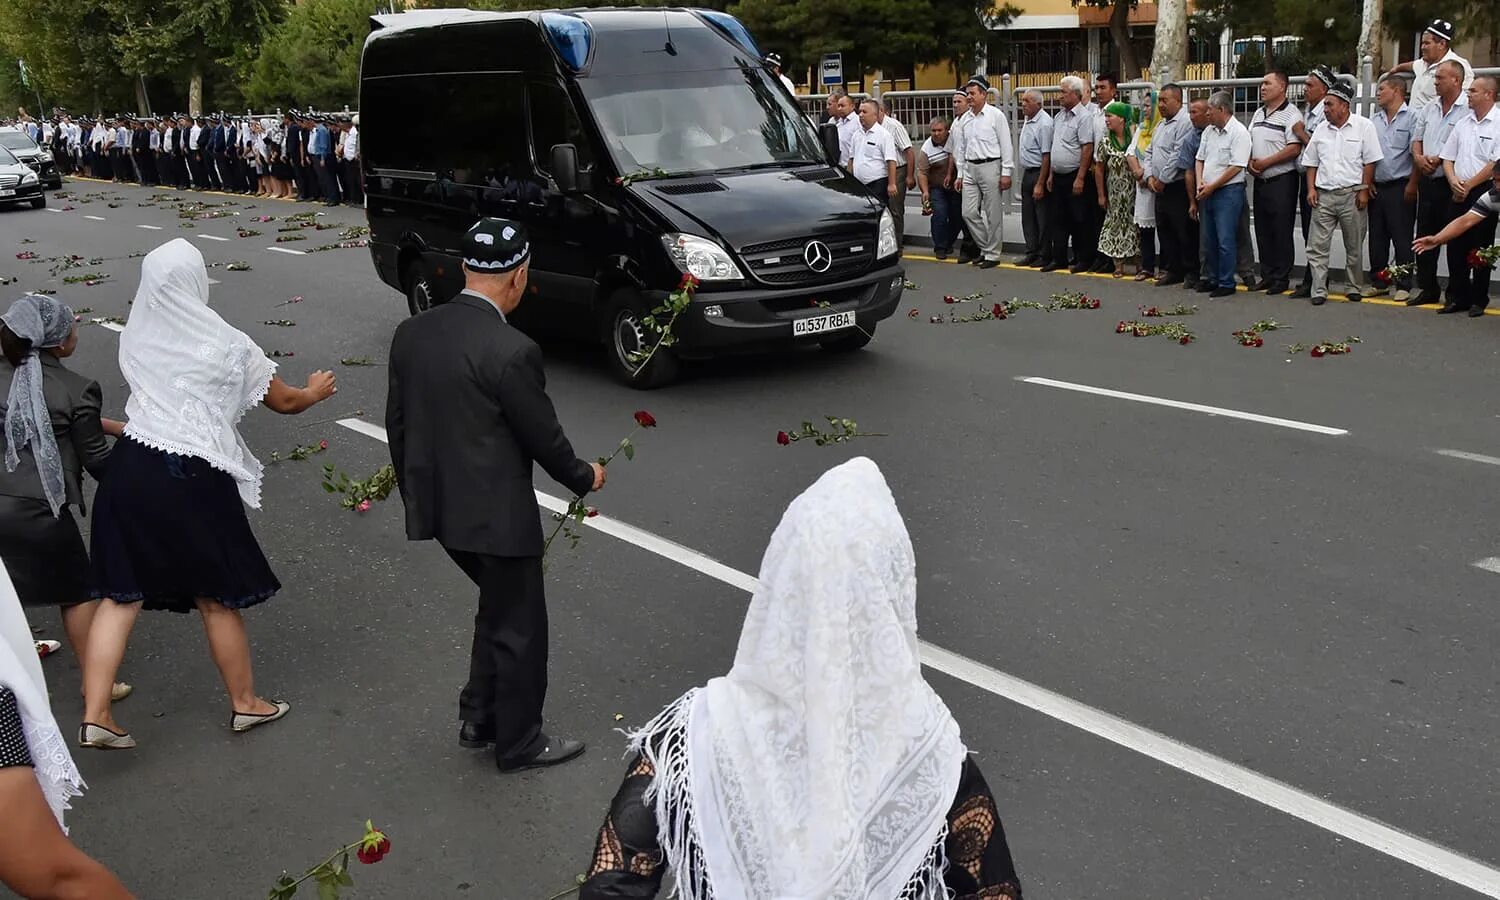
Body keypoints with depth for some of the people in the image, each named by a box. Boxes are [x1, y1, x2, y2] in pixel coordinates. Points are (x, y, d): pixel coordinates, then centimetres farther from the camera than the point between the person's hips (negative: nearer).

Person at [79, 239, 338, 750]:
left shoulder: (135, 339, 5)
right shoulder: (227, 346, -8)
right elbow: (285, 402, 5)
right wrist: (315, 392, 28)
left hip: (130, 468, 4)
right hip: (190, 479, -4)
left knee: (121, 594, 10)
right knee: (217, 597, 11)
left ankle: (95, 715, 7)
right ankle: (245, 704, 27)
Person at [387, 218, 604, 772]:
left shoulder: (410, 334, -1)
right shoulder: (510, 351, -22)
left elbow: (398, 424, 8)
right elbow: (543, 436, -13)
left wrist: (415, 493, 21)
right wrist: (584, 478, 6)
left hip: (436, 507, 7)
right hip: (495, 514, -7)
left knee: (498, 606, 27)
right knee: (519, 627, 12)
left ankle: (478, 718, 36)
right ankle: (518, 742, 27)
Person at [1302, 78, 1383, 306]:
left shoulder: (1364, 126, -2)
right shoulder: (1321, 129, 10)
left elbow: (1370, 162, -4)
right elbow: (1311, 162, 15)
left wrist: (1364, 190, -8)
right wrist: (1311, 189, 5)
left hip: (1352, 194, -3)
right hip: (1324, 194, 3)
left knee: (1354, 247, 7)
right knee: (1317, 245, -3)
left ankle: (1355, 288, 19)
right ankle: (1319, 291, 1)